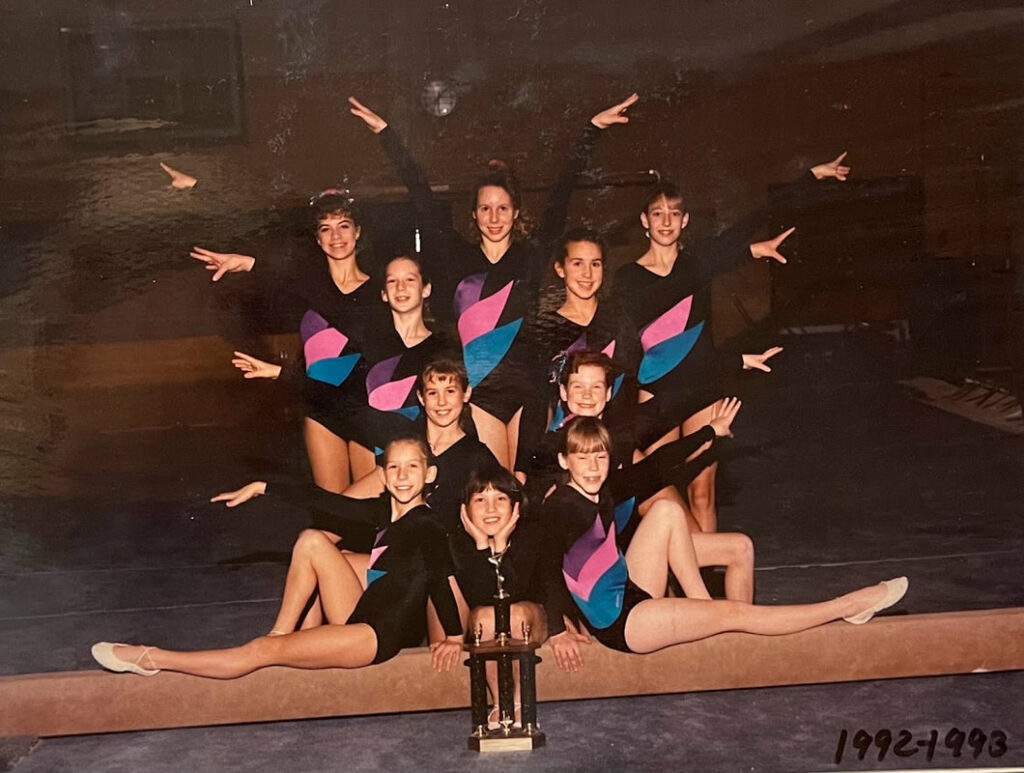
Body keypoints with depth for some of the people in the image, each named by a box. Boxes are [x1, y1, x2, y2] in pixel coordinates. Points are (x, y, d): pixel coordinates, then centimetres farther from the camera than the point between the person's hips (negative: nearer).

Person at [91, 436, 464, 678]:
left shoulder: (425, 524, -17)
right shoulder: (384, 511, 6)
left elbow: (440, 578, -27)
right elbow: (322, 500, 9)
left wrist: (454, 637, -35)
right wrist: (261, 487, 11)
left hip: (384, 636, -7)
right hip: (360, 619, 7)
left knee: (263, 651, -11)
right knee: (312, 539, 0)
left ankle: (151, 660, -2)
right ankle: (281, 632, 3)